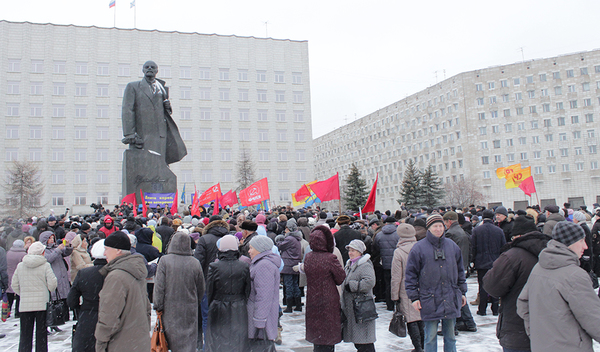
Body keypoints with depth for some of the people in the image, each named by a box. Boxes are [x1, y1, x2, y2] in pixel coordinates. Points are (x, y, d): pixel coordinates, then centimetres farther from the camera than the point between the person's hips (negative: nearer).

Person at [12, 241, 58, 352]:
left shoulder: (20, 266, 5)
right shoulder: (45, 265, -8)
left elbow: (15, 285, 11)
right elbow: (52, 284, -11)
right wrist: (48, 292, 10)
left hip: (24, 305, 3)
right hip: (42, 304, -3)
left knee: (25, 335, 10)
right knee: (41, 335, 6)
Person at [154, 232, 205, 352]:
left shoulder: (165, 260, -10)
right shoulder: (195, 263, -4)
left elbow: (159, 286, -9)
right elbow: (201, 289, 6)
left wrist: (158, 306, -1)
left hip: (170, 308, -1)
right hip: (190, 309, 1)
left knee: (172, 339, 11)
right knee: (189, 340, 10)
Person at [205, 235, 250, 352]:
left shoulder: (214, 267, -11)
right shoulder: (245, 267, -6)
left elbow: (208, 291, -2)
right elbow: (248, 292, 1)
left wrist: (207, 309, 12)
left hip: (219, 311, -1)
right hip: (239, 311, 1)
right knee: (238, 340, 11)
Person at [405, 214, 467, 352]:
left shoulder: (452, 246, 7)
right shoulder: (419, 248, -5)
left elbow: (460, 270, 16)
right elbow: (411, 274, -3)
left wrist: (462, 292, 15)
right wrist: (414, 297, -6)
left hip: (451, 299, 4)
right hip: (430, 301, -3)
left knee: (450, 336, 15)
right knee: (431, 337, 5)